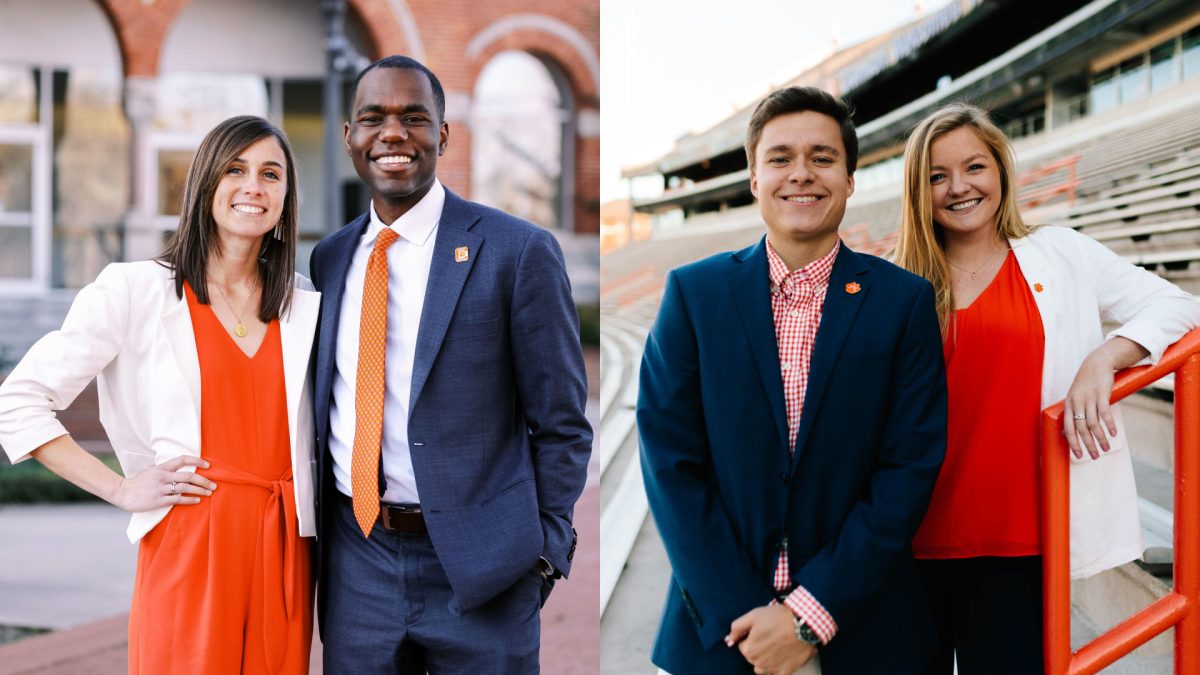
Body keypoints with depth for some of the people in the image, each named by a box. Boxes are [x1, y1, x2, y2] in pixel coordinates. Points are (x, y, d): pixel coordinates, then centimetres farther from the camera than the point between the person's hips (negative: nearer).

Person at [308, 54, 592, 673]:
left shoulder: (517, 251, -7)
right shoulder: (330, 257, 8)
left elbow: (562, 425, -5)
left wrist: (545, 554, -8)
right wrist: (318, 528, 11)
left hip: (480, 567, -4)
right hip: (355, 563, 4)